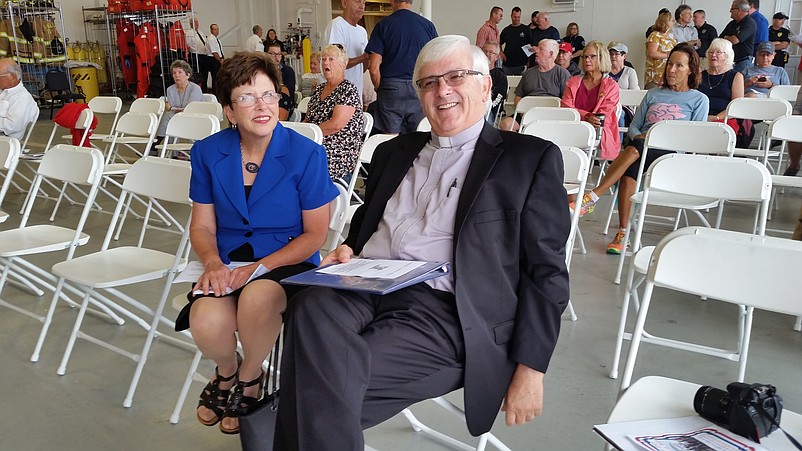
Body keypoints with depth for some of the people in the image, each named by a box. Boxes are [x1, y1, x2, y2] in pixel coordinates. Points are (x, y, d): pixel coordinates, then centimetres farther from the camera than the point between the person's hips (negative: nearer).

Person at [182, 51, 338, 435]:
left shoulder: (306, 154, -9)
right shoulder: (207, 153, 2)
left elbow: (314, 234, -6)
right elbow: (202, 225, 8)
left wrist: (259, 268, -18)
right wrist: (213, 262, -15)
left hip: (287, 261, -2)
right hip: (228, 263, 2)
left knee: (257, 297, -37)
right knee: (207, 324, -30)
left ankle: (249, 379, -2)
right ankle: (227, 371, 11)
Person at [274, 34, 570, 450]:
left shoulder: (531, 159, 7)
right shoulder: (393, 152, 22)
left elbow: (546, 272, 3)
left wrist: (530, 369, -5)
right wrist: (346, 252, 4)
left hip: (445, 312, -4)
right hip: (367, 288, 5)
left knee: (329, 382, -27)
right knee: (313, 307, -30)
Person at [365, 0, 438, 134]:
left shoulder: (382, 25, -2)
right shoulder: (428, 25, 3)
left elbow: (374, 69, -8)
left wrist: (379, 89, 9)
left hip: (391, 88, -2)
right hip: (420, 89, 2)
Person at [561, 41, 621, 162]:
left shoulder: (611, 86, 12)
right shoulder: (573, 82, 22)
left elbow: (603, 115, 2)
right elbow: (565, 107, 7)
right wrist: (586, 116, -13)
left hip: (598, 133, -2)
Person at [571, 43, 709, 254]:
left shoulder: (699, 100, 14)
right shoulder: (653, 94, 26)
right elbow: (634, 125, 20)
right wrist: (639, 136, -3)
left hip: (672, 153, -3)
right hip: (641, 145, 3)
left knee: (634, 150, -37)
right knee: (629, 170, -34)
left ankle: (592, 197, -40)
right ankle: (622, 233, -36)